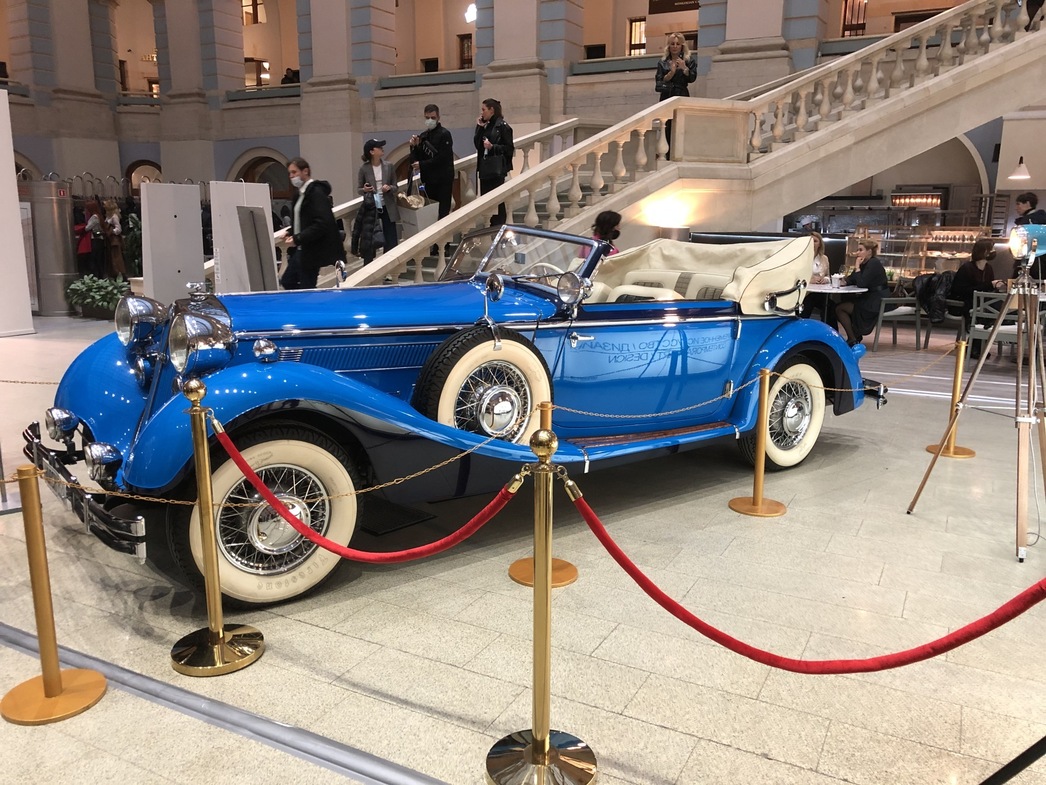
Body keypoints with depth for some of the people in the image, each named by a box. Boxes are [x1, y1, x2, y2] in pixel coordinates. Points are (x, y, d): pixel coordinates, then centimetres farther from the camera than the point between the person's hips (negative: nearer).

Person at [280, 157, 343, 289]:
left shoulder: (316, 192, -15)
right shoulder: (301, 193, 13)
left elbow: (322, 224, -24)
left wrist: (297, 239, -25)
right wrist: (291, 235, 3)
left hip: (312, 251, -10)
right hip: (300, 250, 10)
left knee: (306, 288, -4)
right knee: (287, 281, 14)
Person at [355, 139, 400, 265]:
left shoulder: (388, 166, 0)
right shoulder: (364, 169, -5)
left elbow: (396, 187, 5)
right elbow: (358, 189, 2)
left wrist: (389, 188, -17)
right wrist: (364, 190, -20)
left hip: (387, 207, 2)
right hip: (371, 208, -2)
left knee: (391, 240, 3)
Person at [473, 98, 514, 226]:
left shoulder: (502, 126, -8)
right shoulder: (485, 125, 13)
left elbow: (509, 148, -9)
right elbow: (477, 144, 10)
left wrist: (492, 147, -19)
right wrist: (480, 128, 1)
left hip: (497, 169, -7)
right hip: (484, 168, 7)